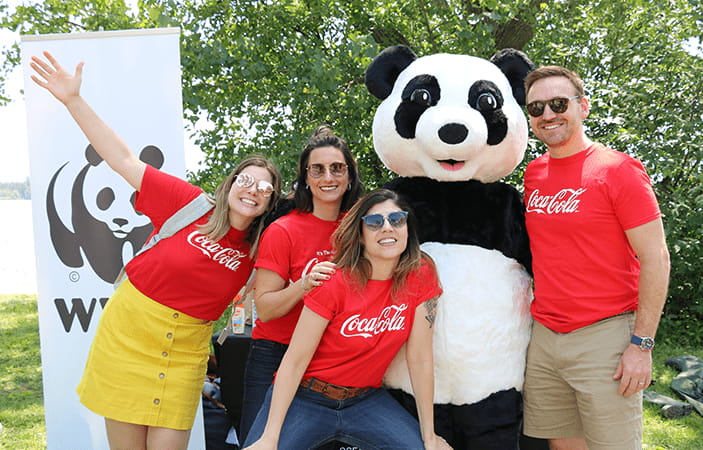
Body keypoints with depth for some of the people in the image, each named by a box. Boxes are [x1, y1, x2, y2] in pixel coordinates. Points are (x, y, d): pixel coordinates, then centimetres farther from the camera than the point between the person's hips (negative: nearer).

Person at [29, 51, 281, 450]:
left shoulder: (256, 250, -1)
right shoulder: (191, 205, -9)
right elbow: (123, 159, -9)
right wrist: (74, 100, -11)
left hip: (184, 354, 2)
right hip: (127, 337, -1)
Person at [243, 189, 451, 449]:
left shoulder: (421, 275, -10)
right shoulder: (333, 284, -18)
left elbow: (420, 359, -6)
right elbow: (295, 360, -16)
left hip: (366, 400, 3)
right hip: (305, 398, -2)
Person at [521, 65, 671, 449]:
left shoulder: (618, 169, -8)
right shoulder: (533, 173, 9)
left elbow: (655, 258, -10)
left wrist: (642, 343, -14)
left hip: (605, 335, -5)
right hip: (543, 338, 5)